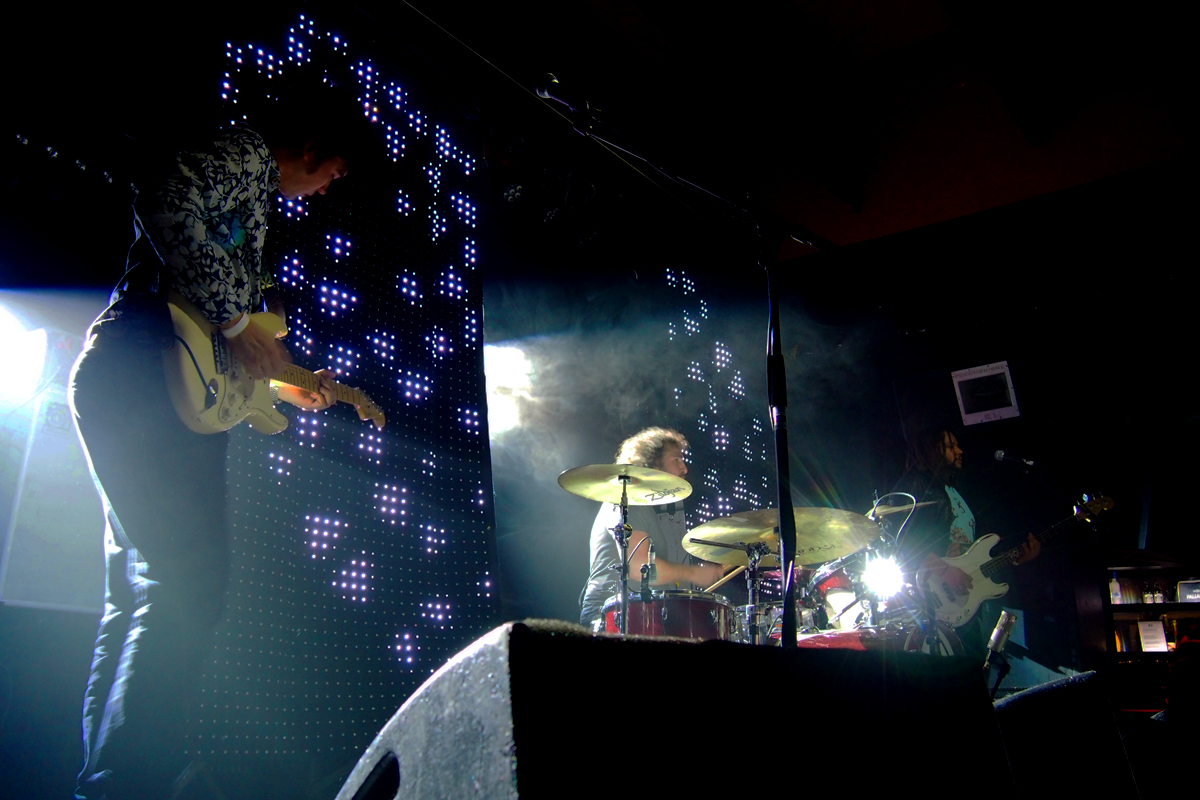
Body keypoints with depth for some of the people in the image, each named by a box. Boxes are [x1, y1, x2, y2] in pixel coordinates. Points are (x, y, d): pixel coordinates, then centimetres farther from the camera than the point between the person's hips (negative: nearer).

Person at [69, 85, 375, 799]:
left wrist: (283, 380, 27)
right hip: (145, 375, -11)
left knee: (141, 594, 9)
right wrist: (236, 322, -17)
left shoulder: (250, 200, 28)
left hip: (128, 386, 11)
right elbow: (167, 204, -20)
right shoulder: (249, 154, 1)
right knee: (191, 579, -17)